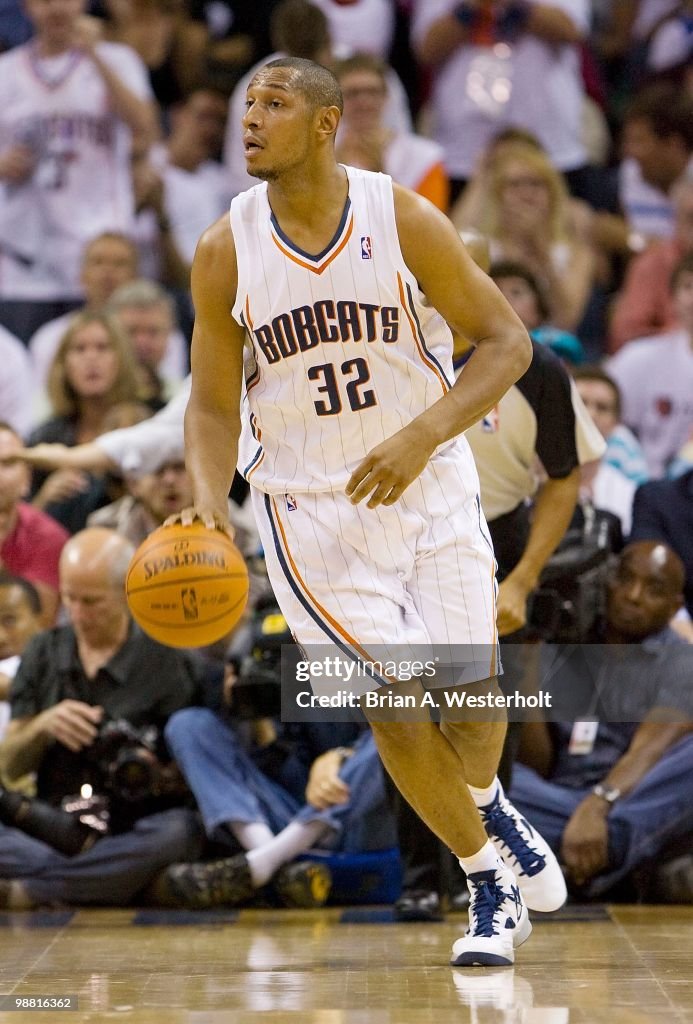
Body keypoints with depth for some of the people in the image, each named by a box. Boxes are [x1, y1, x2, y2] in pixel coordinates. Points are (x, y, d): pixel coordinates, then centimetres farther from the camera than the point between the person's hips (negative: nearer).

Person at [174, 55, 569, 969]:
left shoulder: (403, 219, -12)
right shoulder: (226, 251, -7)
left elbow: (505, 341, -7)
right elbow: (213, 406, 1)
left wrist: (422, 436, -22)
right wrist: (207, 501, -19)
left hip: (428, 484, 0)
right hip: (310, 508, 0)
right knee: (396, 706, -8)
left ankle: (487, 805, 39)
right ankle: (490, 884, 16)